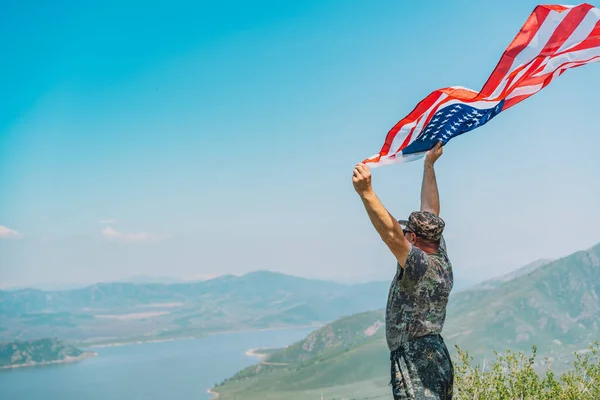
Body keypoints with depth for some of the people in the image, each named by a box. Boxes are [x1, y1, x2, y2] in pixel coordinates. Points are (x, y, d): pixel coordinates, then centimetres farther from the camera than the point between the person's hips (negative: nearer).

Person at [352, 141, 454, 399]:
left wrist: (366, 192, -36)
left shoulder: (418, 264, -12)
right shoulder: (441, 258, 10)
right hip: (438, 359, 10)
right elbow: (431, 211, 20)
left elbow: (391, 233, -28)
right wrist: (429, 166, 28)